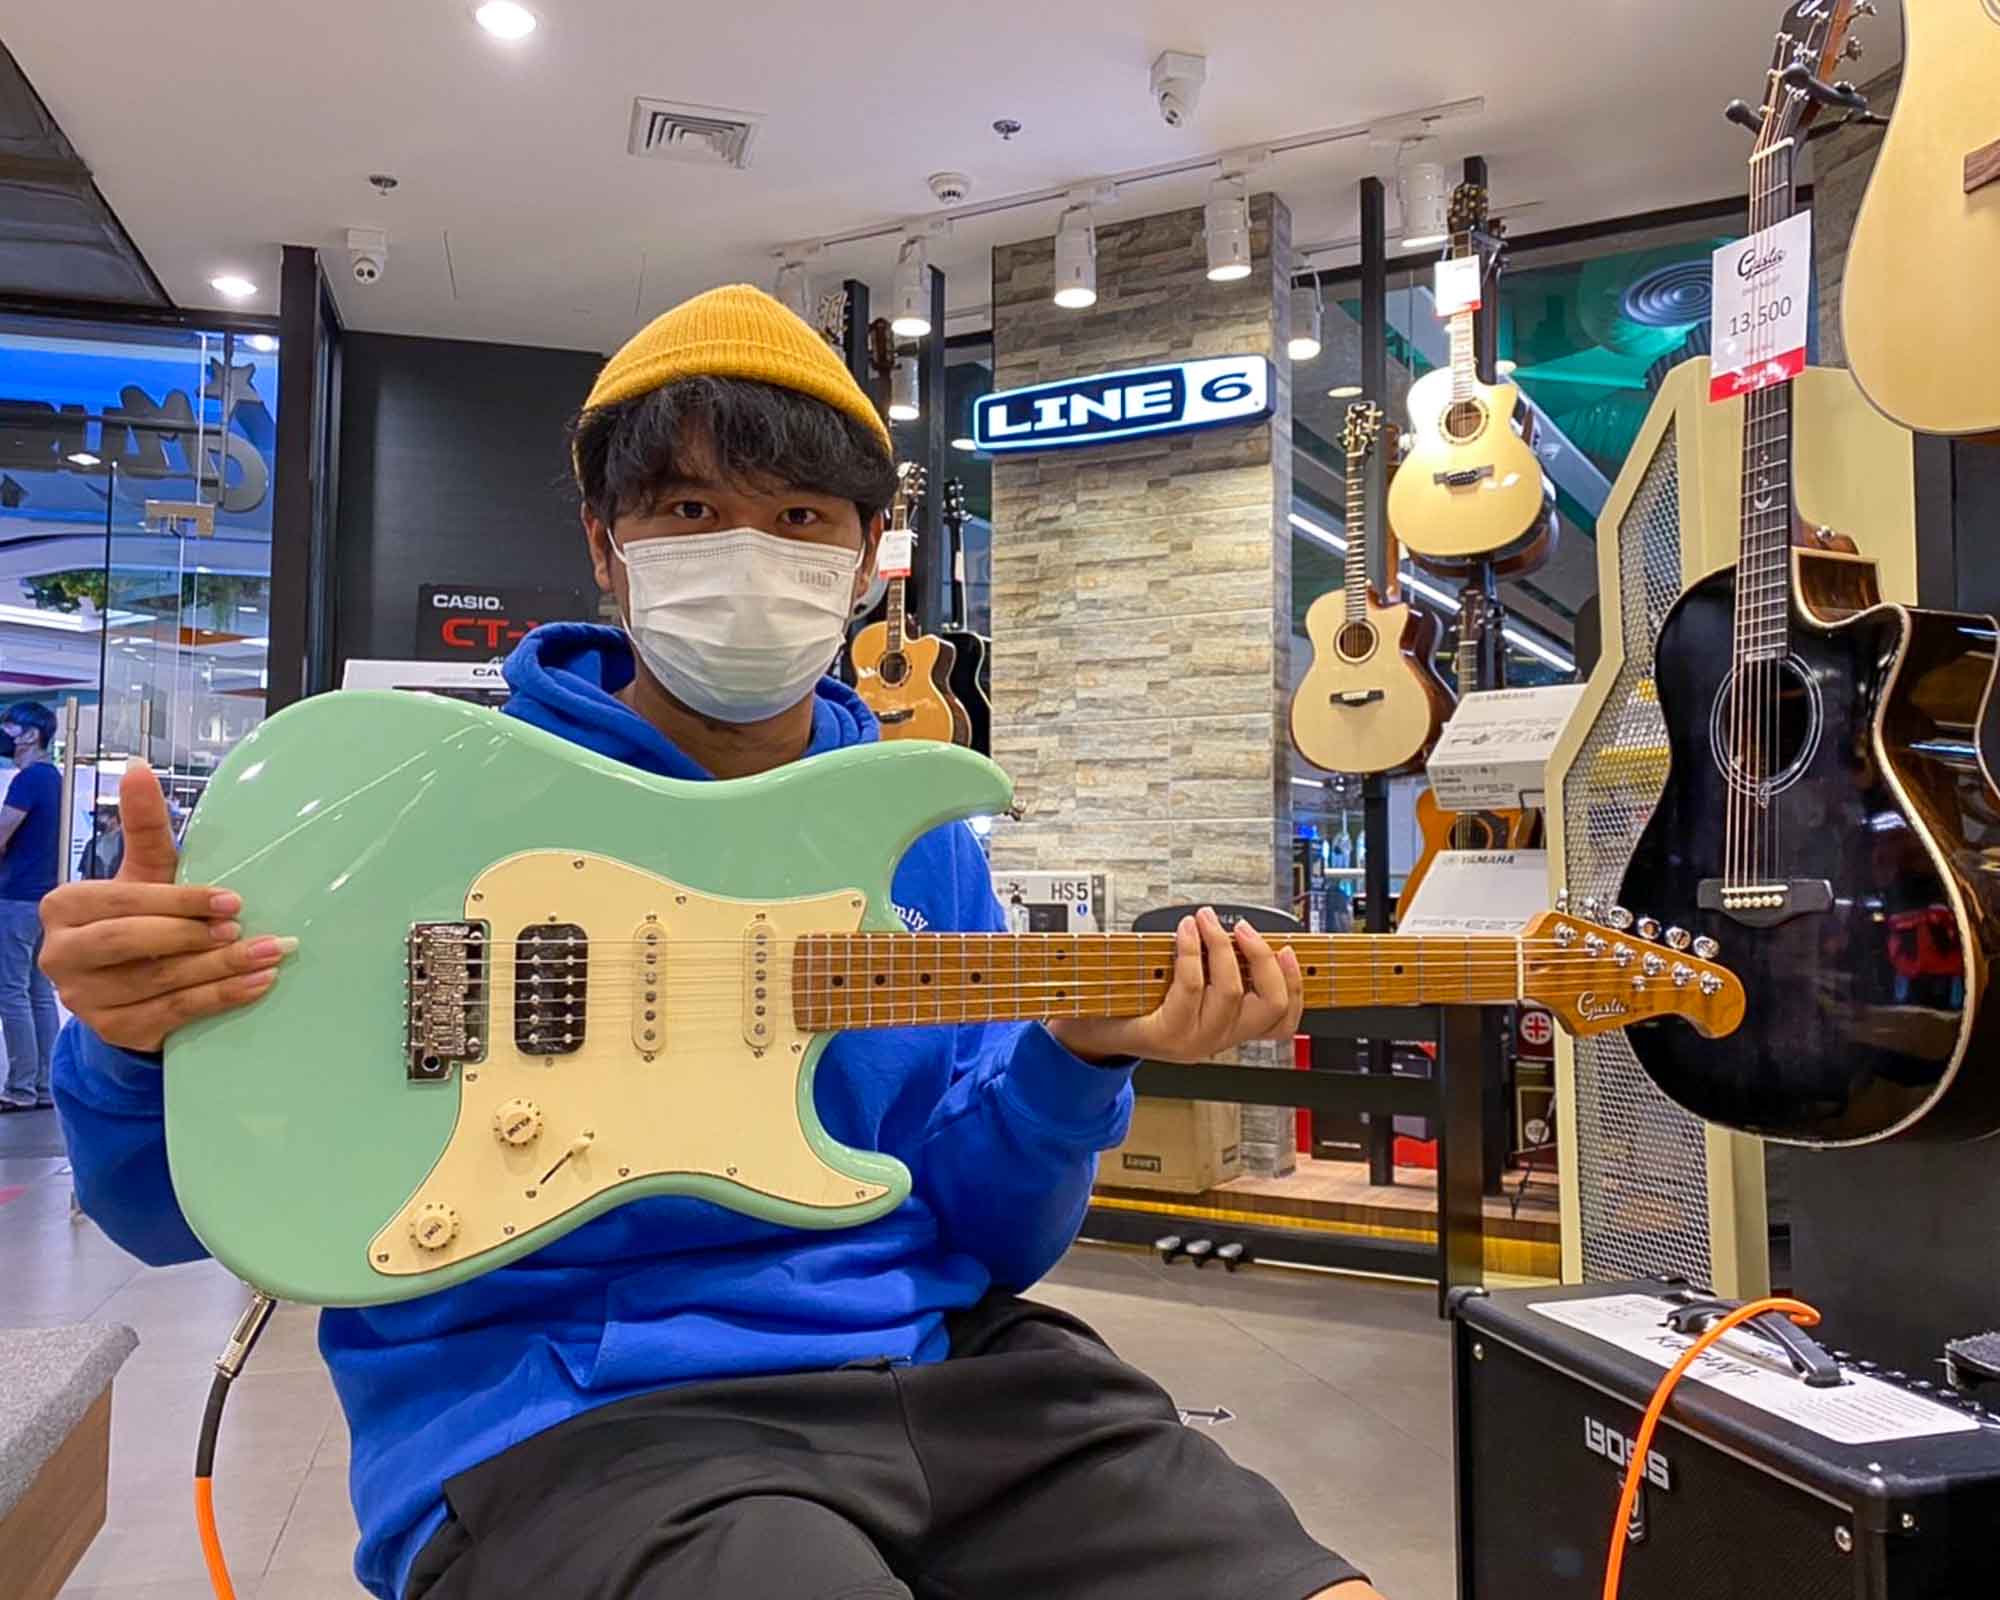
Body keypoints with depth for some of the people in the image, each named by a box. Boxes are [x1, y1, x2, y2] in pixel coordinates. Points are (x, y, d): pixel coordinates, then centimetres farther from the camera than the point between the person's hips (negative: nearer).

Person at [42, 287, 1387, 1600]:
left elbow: (977, 1235, 8)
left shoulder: (924, 839, 7)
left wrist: (1077, 1060, -10)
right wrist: (139, 1048, -17)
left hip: (930, 1370, 4)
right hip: (558, 1417, -3)